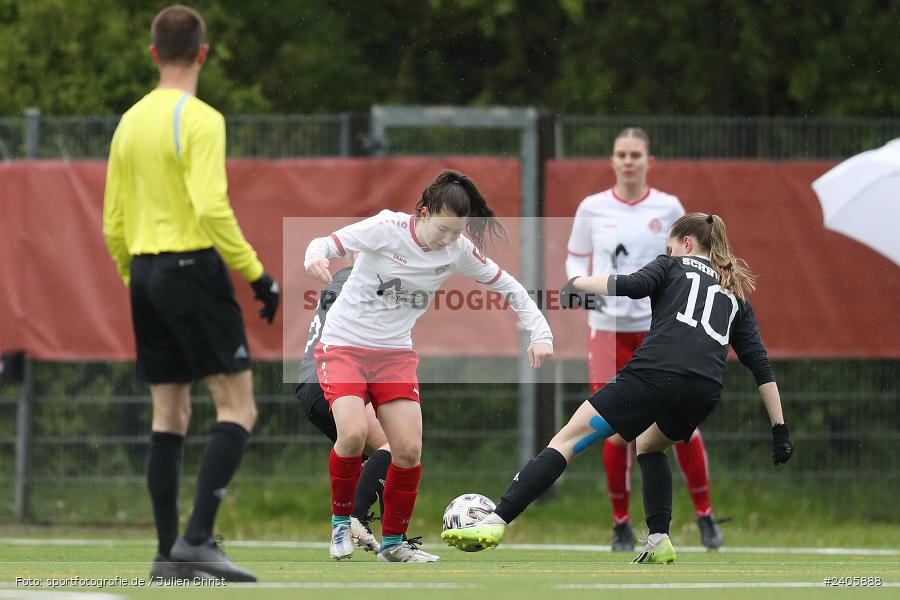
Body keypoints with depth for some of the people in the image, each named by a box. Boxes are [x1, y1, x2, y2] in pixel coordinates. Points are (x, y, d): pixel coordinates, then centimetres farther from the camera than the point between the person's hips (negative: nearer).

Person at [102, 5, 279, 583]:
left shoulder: (130, 123, 12)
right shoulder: (200, 120, -11)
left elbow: (113, 223, 14)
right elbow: (212, 210, -20)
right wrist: (257, 275, -14)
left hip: (144, 272, 8)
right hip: (194, 265, -8)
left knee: (170, 415, 10)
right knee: (238, 408, -5)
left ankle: (168, 552, 7)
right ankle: (198, 537, -16)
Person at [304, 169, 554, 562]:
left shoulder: (458, 251, -5)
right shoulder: (387, 228, -17)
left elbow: (508, 287, 5)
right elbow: (327, 244, -17)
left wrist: (540, 334, -6)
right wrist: (316, 258, -41)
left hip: (395, 353, 4)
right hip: (343, 346, -4)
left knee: (409, 449, -7)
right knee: (353, 433, -25)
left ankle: (393, 542, 13)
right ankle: (341, 522, -1)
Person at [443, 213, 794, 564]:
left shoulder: (674, 266, 20)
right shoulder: (736, 292, 31)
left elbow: (633, 285, -3)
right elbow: (761, 366, 23)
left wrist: (579, 282, 7)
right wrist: (779, 428, 22)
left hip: (654, 373, -5)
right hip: (705, 392, 5)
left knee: (568, 439, -4)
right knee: (650, 445, 35)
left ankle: (496, 523, -15)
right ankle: (659, 541, 19)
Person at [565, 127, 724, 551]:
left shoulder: (668, 208, 1)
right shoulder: (592, 209, 3)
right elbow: (575, 259, 10)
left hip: (660, 326, 0)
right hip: (609, 326, 0)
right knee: (617, 431, -3)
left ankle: (704, 514, 10)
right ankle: (621, 523, 10)